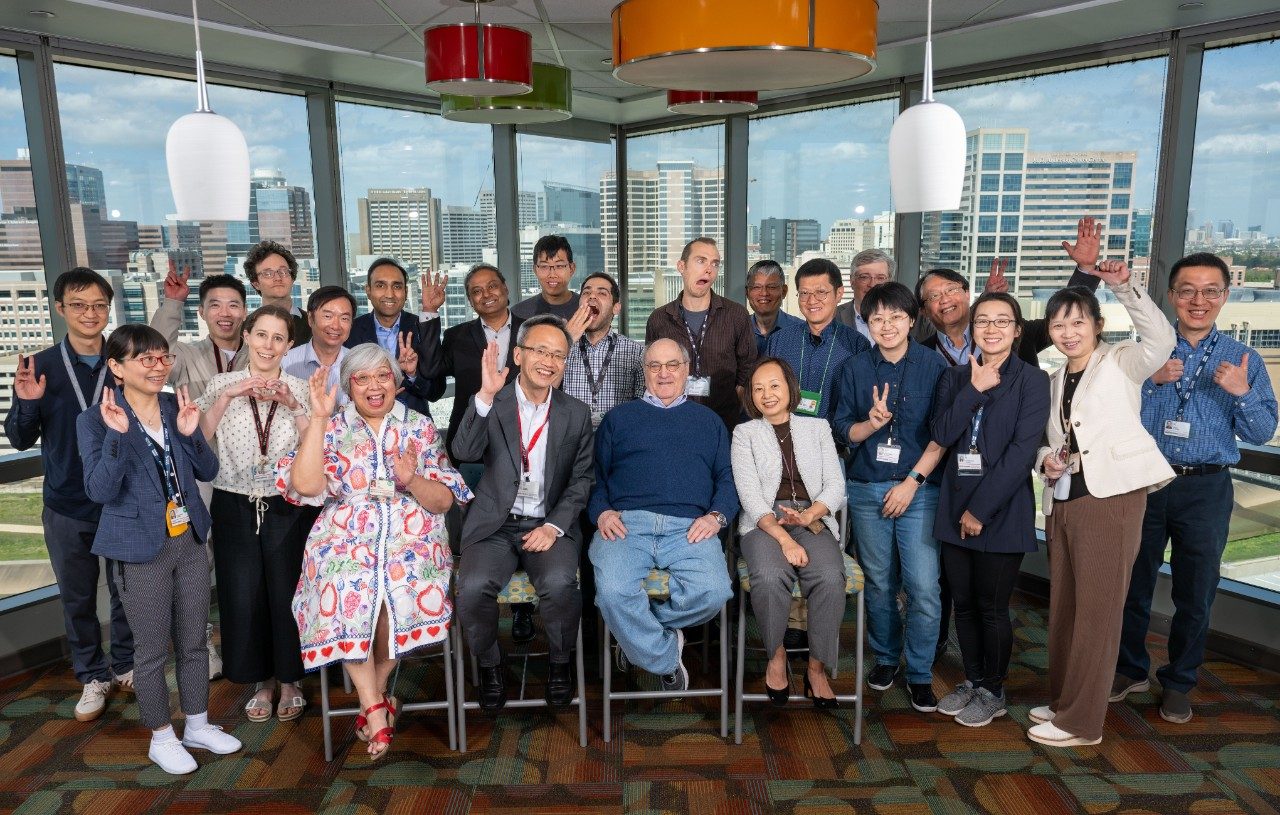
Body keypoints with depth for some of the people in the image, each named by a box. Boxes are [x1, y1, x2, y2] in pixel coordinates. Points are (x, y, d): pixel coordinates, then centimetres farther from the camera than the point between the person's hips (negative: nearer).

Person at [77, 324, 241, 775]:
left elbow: (208, 471, 2)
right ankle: (161, 737, 27)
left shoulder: (176, 406, 2)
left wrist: (190, 433, -16)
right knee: (153, 650, 8)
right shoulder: (96, 420, -11)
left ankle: (198, 725, 33)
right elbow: (100, 491, -18)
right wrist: (117, 435, -29)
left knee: (194, 642, 16)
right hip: (142, 550, -4)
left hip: (190, 541, 5)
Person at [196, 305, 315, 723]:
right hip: (236, 508, 1)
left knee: (286, 595, 3)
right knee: (243, 598, 5)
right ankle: (261, 681, 27)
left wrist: (293, 405, -19)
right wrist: (226, 397, -18)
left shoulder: (299, 389, 1)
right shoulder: (223, 383, 2)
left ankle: (289, 681, 26)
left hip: (288, 508, -1)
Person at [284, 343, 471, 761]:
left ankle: (374, 696, -9)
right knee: (345, 587, -33)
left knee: (400, 585, -33)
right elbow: (305, 486, -6)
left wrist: (412, 479, -15)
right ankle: (376, 707, -19)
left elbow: (444, 501, 6)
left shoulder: (421, 427, 13)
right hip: (345, 536, 0)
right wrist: (318, 417, -8)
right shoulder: (332, 428, 13)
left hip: (412, 535, 0)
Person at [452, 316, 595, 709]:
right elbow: (466, 452, -14)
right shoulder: (491, 403, 3)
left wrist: (554, 526, -9)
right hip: (495, 525, 0)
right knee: (474, 587, -26)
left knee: (559, 583, -29)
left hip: (550, 526, 0)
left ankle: (559, 663, 2)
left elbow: (581, 480, 5)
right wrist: (486, 395, -26)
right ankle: (489, 665, 4)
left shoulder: (576, 414, 7)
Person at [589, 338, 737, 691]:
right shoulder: (619, 417, 24)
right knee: (613, 592, -31)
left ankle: (636, 628, -1)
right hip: (626, 523, 0)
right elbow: (595, 473, 17)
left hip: (689, 528, 1)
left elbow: (728, 477, 17)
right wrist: (601, 511, -3)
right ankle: (666, 659, -4)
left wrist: (716, 516, -3)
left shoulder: (709, 421, 27)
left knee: (712, 592, -30)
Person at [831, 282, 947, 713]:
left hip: (919, 491, -2)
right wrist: (871, 423, -14)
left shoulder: (933, 366, -2)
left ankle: (920, 673, 12)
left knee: (924, 589, -5)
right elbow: (843, 430, 7)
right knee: (879, 583, 11)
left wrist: (913, 481, -10)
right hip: (867, 490, 2)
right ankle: (886, 658, 30)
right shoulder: (856, 368, 6)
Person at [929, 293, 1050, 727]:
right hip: (955, 507, 4)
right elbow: (942, 435, -4)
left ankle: (992, 692, 26)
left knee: (992, 607, 6)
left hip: (1002, 510, -4)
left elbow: (1022, 451, -13)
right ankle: (972, 680, 32)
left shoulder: (1032, 380, -5)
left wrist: (981, 508, -15)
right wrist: (974, 389, -13)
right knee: (963, 602, 13)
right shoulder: (955, 377, 9)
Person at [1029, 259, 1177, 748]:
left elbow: (1162, 340, -22)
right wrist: (1045, 459, 1)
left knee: (1098, 611, -1)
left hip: (1111, 499, -7)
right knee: (1063, 607, 14)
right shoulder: (1055, 381, 17)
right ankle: (1063, 701, 28)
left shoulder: (1121, 363, -1)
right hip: (1063, 502, 7)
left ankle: (1082, 721, 8)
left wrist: (1124, 287, -27)